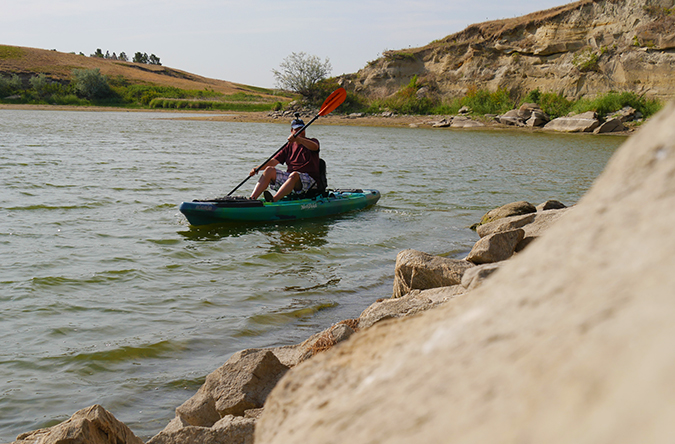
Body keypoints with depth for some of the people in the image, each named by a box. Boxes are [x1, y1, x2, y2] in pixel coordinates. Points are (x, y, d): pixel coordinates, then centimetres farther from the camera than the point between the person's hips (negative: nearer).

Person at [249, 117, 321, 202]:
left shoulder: (312, 142, 5)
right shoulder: (290, 146, 17)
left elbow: (314, 147, -22)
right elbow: (274, 161, 10)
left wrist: (297, 139, -38)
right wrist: (258, 168, -7)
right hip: (289, 177, 5)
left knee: (294, 175, -37)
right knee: (269, 170, -14)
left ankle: (273, 199, -57)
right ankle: (251, 199, -29)